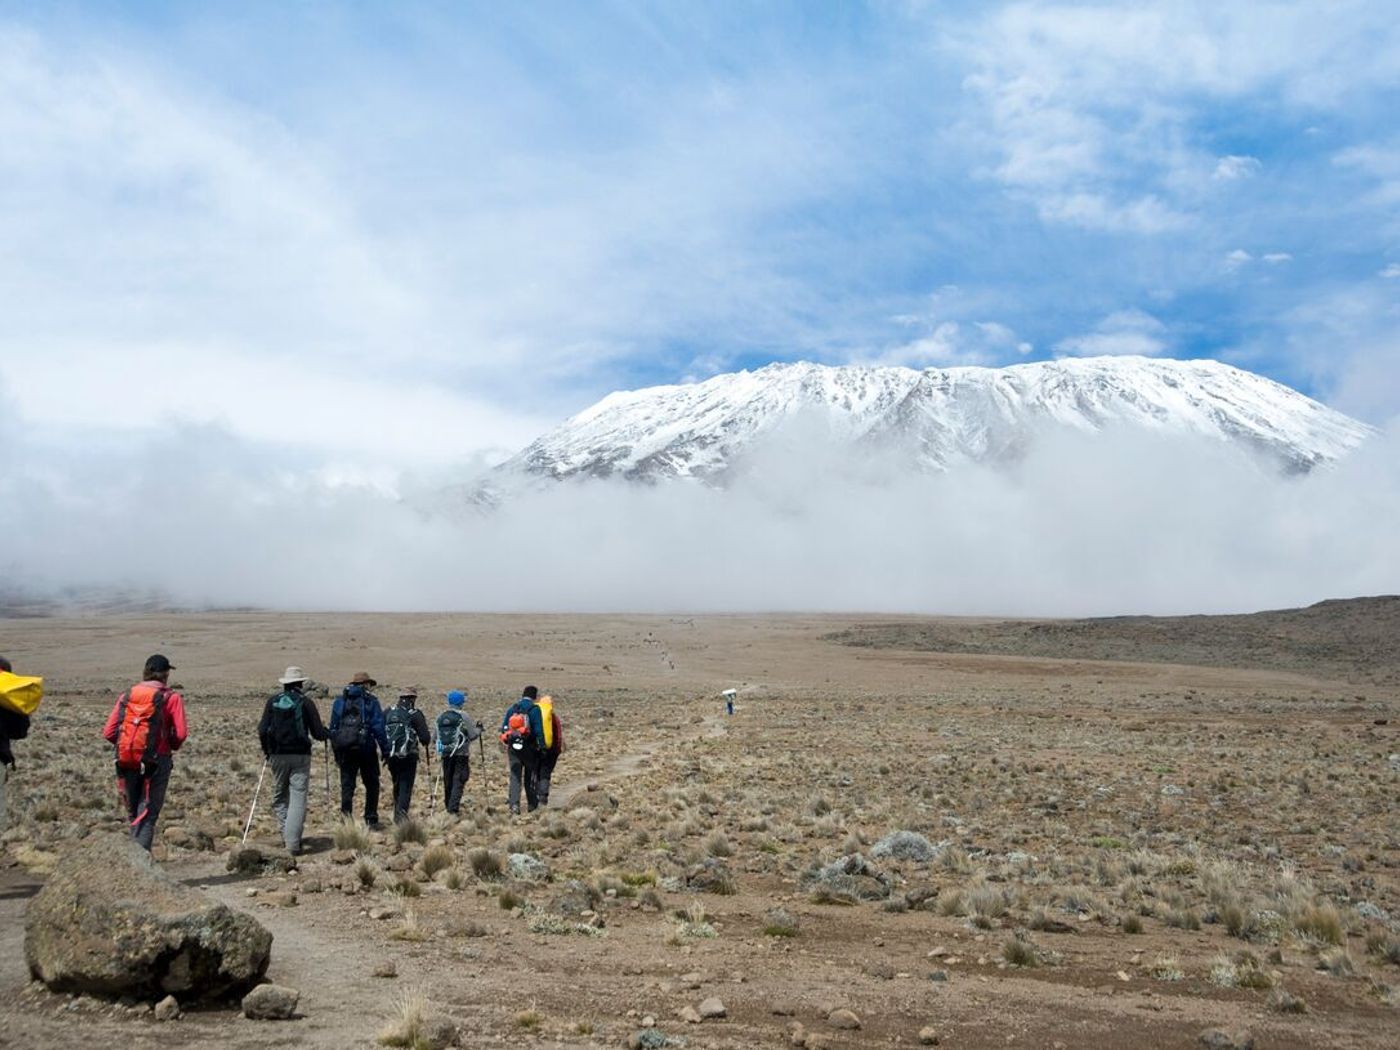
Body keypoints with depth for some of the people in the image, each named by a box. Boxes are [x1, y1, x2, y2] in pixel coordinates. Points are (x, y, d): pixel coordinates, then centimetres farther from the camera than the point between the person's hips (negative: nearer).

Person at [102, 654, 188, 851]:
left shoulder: (126, 696, 6)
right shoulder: (171, 698, -4)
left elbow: (108, 733, 2)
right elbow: (181, 733, -11)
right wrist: (172, 746, 10)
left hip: (126, 761, 4)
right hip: (157, 761, -4)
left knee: (134, 813, 19)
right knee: (148, 814, 0)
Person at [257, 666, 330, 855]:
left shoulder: (272, 701, 3)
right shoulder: (306, 703, -3)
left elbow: (262, 730, -1)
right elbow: (317, 733, -5)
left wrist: (267, 751, 15)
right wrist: (328, 734, 18)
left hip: (278, 755, 2)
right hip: (300, 755, -2)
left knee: (279, 796, 18)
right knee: (298, 798, -1)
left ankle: (286, 834, 11)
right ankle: (293, 842, -8)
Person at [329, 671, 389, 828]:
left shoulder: (339, 701, 11)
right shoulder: (370, 701, -1)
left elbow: (333, 728, 11)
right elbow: (378, 728, -7)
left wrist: (336, 753, 15)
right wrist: (385, 751, -4)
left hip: (345, 749, 3)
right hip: (365, 748, -3)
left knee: (347, 785, 8)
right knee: (371, 784, 9)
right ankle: (371, 819, 10)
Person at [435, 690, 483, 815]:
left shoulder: (440, 717, 7)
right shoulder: (463, 716, -8)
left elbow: (436, 736, 12)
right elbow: (473, 735, -8)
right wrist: (478, 729, 11)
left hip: (445, 753, 5)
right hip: (461, 753, -5)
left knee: (448, 781, 14)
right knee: (459, 781, -5)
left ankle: (448, 807, 23)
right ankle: (453, 809, -13)